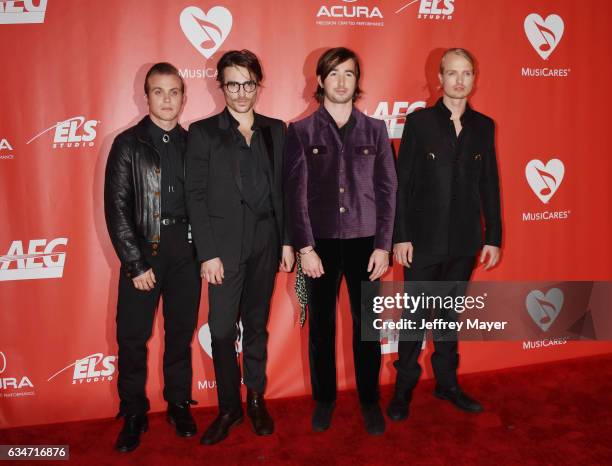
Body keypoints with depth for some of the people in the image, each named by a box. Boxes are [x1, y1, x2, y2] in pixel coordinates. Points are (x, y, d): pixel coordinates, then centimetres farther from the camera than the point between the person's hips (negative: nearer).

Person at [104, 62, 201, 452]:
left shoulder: (192, 144, 8)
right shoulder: (128, 143, 0)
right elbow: (116, 208, -4)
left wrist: (203, 251, -1)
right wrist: (135, 263, -9)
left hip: (186, 252, 2)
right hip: (143, 251, -2)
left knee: (181, 332, 11)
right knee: (133, 336, 2)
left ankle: (179, 404, 28)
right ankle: (133, 414, 21)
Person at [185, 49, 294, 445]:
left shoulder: (275, 130, 8)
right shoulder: (203, 132, -1)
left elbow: (284, 189, 8)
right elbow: (196, 195, -5)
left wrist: (287, 241, 3)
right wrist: (208, 253, -10)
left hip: (266, 245, 3)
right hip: (225, 246, -2)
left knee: (257, 326, 13)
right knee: (222, 331, 1)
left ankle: (256, 399, 28)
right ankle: (229, 408, 19)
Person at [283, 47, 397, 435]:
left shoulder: (375, 130, 6)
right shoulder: (301, 132, 3)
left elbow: (387, 190, 3)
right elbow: (296, 193, -2)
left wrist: (383, 245, -4)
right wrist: (305, 248, -9)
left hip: (365, 242, 1)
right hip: (321, 243, 0)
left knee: (367, 326, 7)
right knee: (321, 326, 9)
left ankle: (370, 400, 23)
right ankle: (324, 399, 26)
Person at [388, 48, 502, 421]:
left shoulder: (484, 126, 7)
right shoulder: (419, 122, -3)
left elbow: (489, 185, 8)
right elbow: (402, 183, -6)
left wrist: (493, 237, 5)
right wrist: (400, 236, -10)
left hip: (464, 241, 3)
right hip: (423, 239, -3)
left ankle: (447, 383, 30)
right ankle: (404, 387, 20)